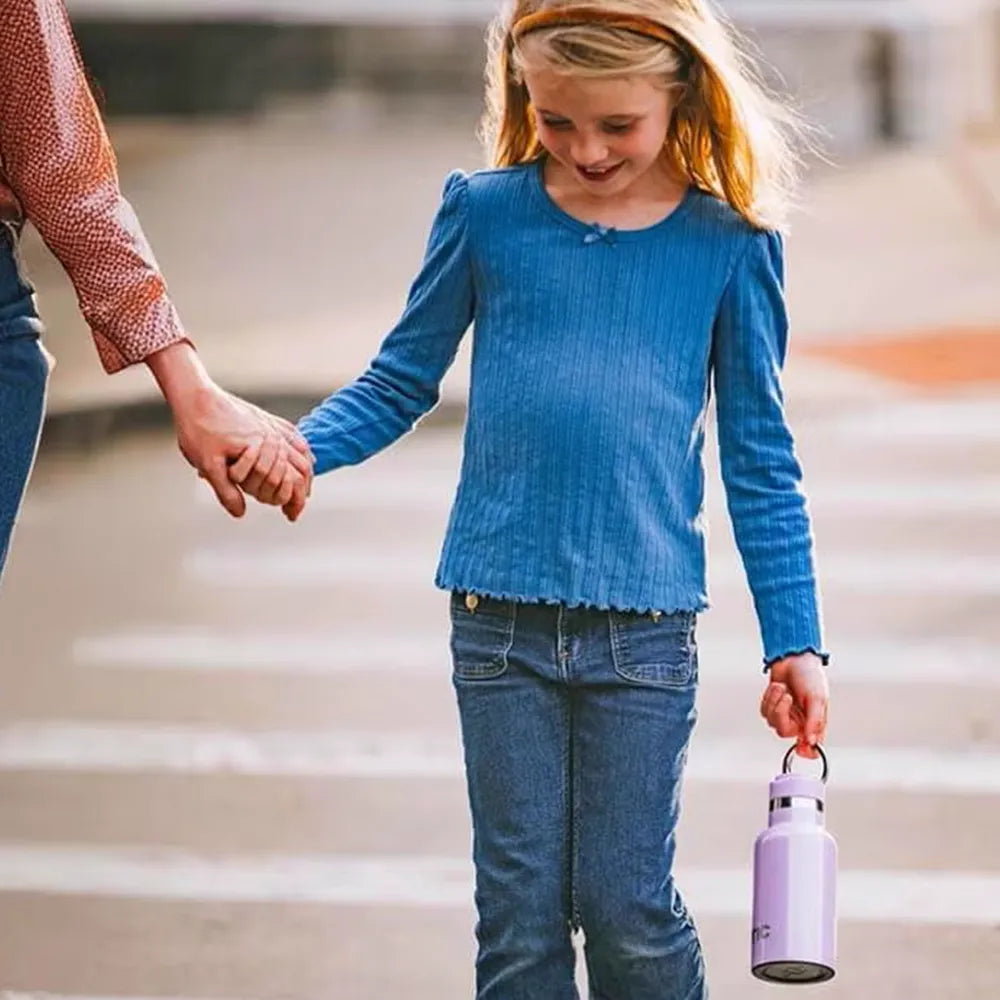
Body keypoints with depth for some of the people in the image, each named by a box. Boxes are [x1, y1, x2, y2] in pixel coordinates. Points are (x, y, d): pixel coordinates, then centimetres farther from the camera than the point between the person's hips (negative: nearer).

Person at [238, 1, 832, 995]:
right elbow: (400, 384, 10)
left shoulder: (727, 243, -1)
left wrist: (794, 643, 4)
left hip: (644, 625, -1)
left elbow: (760, 460, 5)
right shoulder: (484, 212, 1)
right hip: (500, 620, 1)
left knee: (627, 904, 0)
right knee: (519, 907, 6)